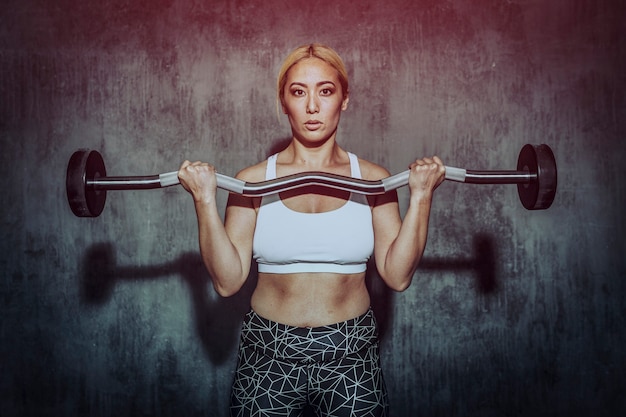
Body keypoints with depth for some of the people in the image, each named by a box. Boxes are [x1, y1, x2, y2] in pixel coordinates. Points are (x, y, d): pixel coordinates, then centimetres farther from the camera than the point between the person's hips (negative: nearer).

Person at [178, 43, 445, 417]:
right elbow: (228, 282, -9)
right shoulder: (253, 181, -3)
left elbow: (398, 276, -7)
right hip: (268, 356, 0)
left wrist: (421, 197, -13)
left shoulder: (373, 179, 0)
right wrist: (205, 200, -16)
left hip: (352, 357, 1)